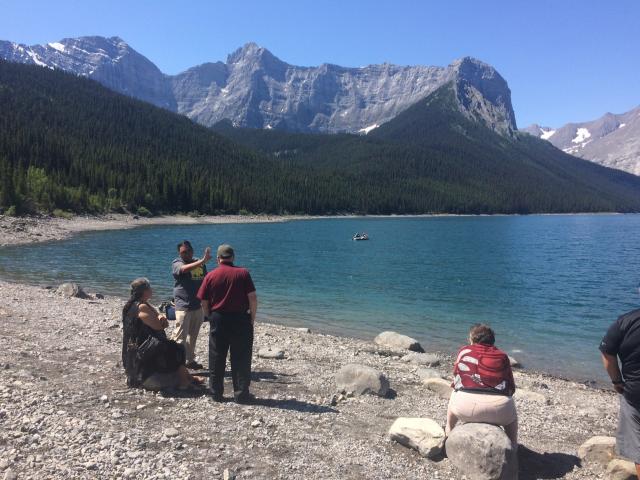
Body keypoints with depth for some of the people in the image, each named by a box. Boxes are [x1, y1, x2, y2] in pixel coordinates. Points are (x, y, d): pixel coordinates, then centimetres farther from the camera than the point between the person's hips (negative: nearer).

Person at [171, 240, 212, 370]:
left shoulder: (200, 264, 11)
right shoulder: (177, 263, -6)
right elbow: (184, 269, -29)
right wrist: (202, 261, -39)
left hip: (198, 306, 6)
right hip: (183, 306, -6)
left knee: (193, 336, 14)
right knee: (180, 337, -5)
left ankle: (190, 360, 25)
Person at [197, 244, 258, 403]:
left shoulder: (210, 276, 1)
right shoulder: (243, 273, -4)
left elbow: (204, 303, 2)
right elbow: (253, 298, -7)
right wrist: (252, 319, 4)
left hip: (218, 320, 2)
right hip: (240, 319, -2)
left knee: (216, 358, 12)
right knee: (241, 358, 6)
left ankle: (216, 393, 20)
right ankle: (241, 394, 10)